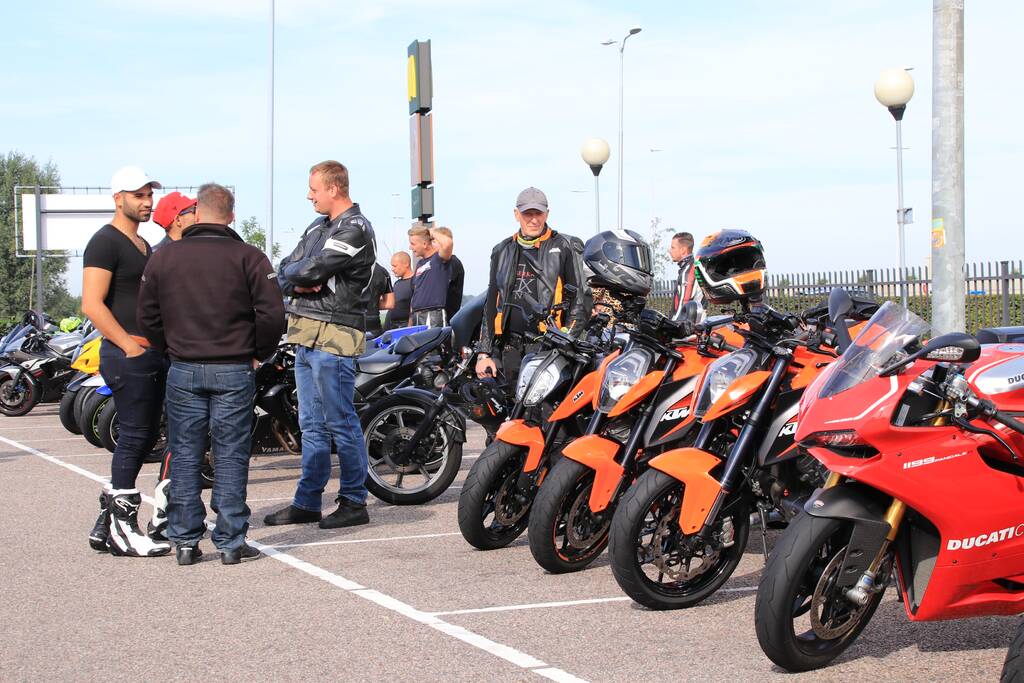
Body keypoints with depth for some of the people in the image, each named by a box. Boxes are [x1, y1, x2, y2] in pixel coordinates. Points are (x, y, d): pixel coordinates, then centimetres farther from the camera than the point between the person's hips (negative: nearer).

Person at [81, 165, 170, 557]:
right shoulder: (106, 242, -9)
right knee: (134, 436, -7)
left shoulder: (143, 246, 20)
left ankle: (106, 525, 18)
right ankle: (122, 529, -1)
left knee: (145, 437, 11)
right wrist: (129, 346, -19)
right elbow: (91, 304, -18)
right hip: (127, 356, -9)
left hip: (153, 355, 10)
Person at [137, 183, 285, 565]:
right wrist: (259, 353, 6)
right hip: (234, 371, -2)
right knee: (231, 456, 3)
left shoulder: (163, 258, 3)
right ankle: (230, 542, 5)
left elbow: (148, 317, 6)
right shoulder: (247, 257, -5)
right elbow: (272, 313, -9)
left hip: (183, 371, 2)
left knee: (185, 457, 8)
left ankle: (185, 541, 11)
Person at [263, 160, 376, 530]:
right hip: (307, 335, 9)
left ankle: (354, 502, 3)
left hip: (335, 336, -9)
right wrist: (300, 283, -8)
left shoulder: (355, 229, -10)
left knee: (341, 423, -5)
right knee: (312, 425, 12)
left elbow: (314, 269, -19)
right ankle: (307, 502, 17)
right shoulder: (317, 228, 19)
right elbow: (284, 272, 13)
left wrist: (295, 274, 1)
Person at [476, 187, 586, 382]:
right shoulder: (502, 252, 18)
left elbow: (579, 301, 1)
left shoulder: (565, 248, 5)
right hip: (511, 350, 4)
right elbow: (490, 305, 20)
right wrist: (484, 353, 13)